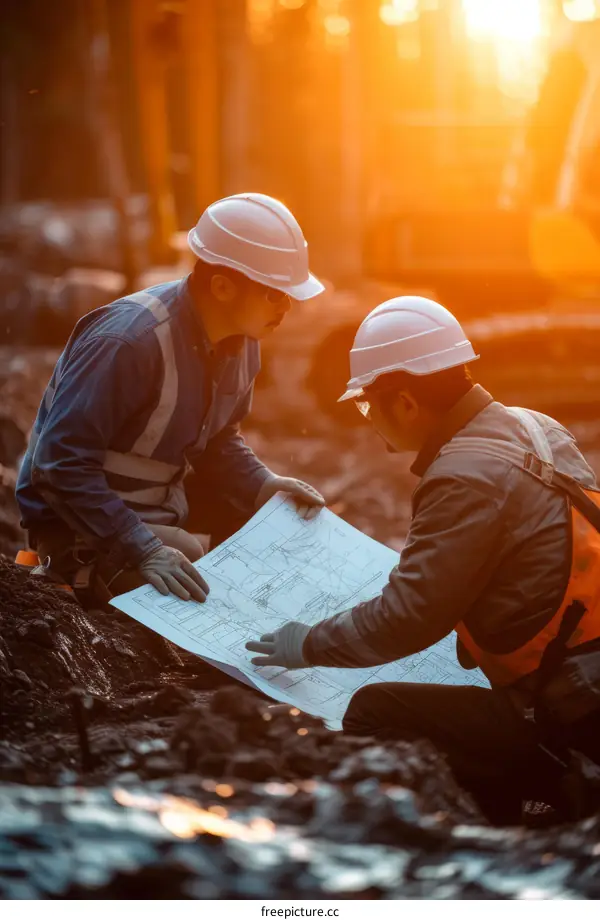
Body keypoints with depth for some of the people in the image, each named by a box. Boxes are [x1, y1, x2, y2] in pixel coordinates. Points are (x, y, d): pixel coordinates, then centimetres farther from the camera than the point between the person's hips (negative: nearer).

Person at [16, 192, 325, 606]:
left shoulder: (244, 339, -3)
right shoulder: (130, 340, -31)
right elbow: (60, 464, -32)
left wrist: (264, 485, -10)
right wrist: (143, 550, -39)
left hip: (166, 499, 8)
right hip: (82, 525, -8)